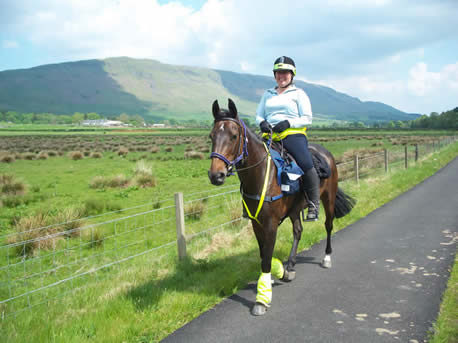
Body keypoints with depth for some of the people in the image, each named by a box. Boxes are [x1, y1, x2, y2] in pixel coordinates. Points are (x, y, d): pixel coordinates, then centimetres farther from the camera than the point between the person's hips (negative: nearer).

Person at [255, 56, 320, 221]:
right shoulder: (267, 94, 23)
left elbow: (307, 118, 3)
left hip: (293, 135, -4)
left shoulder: (298, 93, 11)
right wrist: (262, 122, -3)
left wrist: (288, 123, -13)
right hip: (270, 137, 4)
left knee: (306, 165, -25)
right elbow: (259, 115, 22)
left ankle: (314, 205, -13)